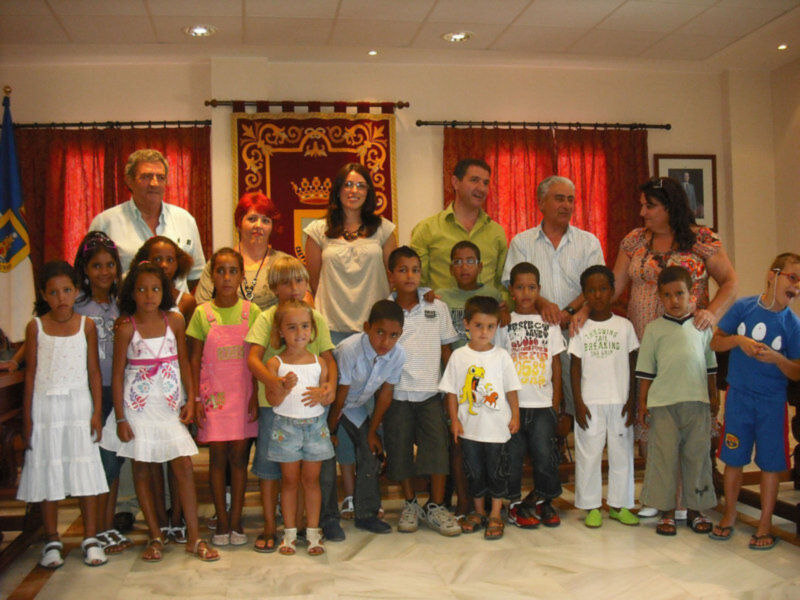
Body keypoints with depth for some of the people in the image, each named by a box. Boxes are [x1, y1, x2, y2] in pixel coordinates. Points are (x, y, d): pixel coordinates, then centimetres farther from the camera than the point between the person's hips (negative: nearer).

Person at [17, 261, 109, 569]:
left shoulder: (86, 325, 1)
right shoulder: (36, 327, 0)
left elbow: (93, 371, 3)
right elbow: (30, 373, 2)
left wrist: (97, 412, -1)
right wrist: (27, 417, 0)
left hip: (79, 403, 0)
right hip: (45, 405, 0)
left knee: (86, 471, 1)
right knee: (47, 472, 5)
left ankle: (90, 539, 12)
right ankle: (52, 542, 17)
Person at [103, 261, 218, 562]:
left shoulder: (175, 321, 1)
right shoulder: (126, 327, -6)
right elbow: (118, 373, -3)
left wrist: (191, 399, 2)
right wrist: (120, 418, -5)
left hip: (170, 405, 1)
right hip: (138, 405, -1)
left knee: (184, 466, -3)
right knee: (142, 468, 6)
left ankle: (194, 537, 6)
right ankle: (155, 536, 19)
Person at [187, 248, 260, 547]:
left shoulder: (251, 311, 2)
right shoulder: (203, 313, 0)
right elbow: (194, 359, 2)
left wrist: (256, 396, -3)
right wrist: (196, 399, -3)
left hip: (244, 394, 0)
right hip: (213, 395, 0)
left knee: (239, 455, 3)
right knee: (217, 455, 4)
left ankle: (236, 520, 14)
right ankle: (222, 521, 15)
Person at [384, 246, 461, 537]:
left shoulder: (437, 308, 4)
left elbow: (446, 349, 9)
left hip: (431, 392, 0)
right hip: (396, 393, 0)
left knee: (438, 446, -5)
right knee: (400, 449, 5)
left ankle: (435, 507, 9)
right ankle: (410, 504, 23)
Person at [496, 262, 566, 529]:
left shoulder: (549, 323, 9)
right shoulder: (504, 323, 4)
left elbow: (556, 364, 11)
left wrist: (556, 402, 7)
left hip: (542, 404, 1)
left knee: (545, 454, -1)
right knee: (512, 455, 1)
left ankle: (543, 501, 19)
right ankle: (514, 504, 16)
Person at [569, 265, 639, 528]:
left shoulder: (624, 326, 4)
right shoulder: (581, 328, 2)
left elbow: (632, 365, 6)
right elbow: (576, 366, 2)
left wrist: (631, 400, 0)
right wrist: (578, 402, -5)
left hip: (619, 401, 1)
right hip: (590, 402, -1)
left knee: (622, 453, 7)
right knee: (588, 454, 3)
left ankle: (619, 505, 20)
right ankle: (592, 507, 14)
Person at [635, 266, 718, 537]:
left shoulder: (702, 325, 9)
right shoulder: (654, 329, 3)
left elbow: (711, 364, 17)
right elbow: (645, 370, 4)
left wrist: (714, 396, 17)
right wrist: (642, 403, 3)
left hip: (697, 402, 2)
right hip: (663, 403, -2)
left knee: (697, 455, 7)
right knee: (664, 456, 2)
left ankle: (696, 509, 20)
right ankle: (666, 512, 13)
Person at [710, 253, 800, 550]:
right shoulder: (743, 307, -5)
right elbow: (715, 342, 1)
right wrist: (737, 339, -17)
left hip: (772, 402, 0)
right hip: (738, 396, 1)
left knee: (770, 463, 4)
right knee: (733, 458, 10)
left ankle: (765, 525, 19)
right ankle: (729, 516, 29)